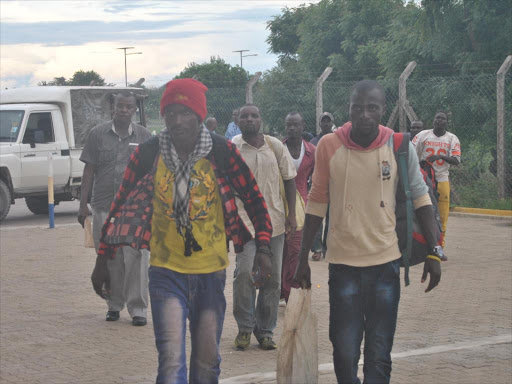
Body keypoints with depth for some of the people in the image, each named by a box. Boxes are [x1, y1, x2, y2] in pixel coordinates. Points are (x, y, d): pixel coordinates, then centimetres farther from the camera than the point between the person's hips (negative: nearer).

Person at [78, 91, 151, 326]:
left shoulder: (144, 136, 7)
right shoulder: (98, 135, 7)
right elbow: (89, 171, 7)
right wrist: (83, 205, 2)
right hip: (104, 207, 1)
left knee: (137, 258, -6)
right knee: (109, 259, 5)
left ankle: (138, 308, 0)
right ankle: (114, 304, 19)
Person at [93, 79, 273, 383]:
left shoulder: (222, 152, -7)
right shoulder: (148, 153, -5)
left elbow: (253, 198, 2)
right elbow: (122, 205, 5)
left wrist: (263, 247, -8)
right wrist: (103, 259, 7)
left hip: (211, 272, 1)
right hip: (167, 271, -1)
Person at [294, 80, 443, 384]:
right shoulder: (329, 145, -5)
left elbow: (421, 199, 4)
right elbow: (317, 203, 4)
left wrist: (435, 252, -2)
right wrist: (303, 258, 6)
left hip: (386, 262, 0)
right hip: (343, 264, 0)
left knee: (379, 357, 5)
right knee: (345, 353, 3)